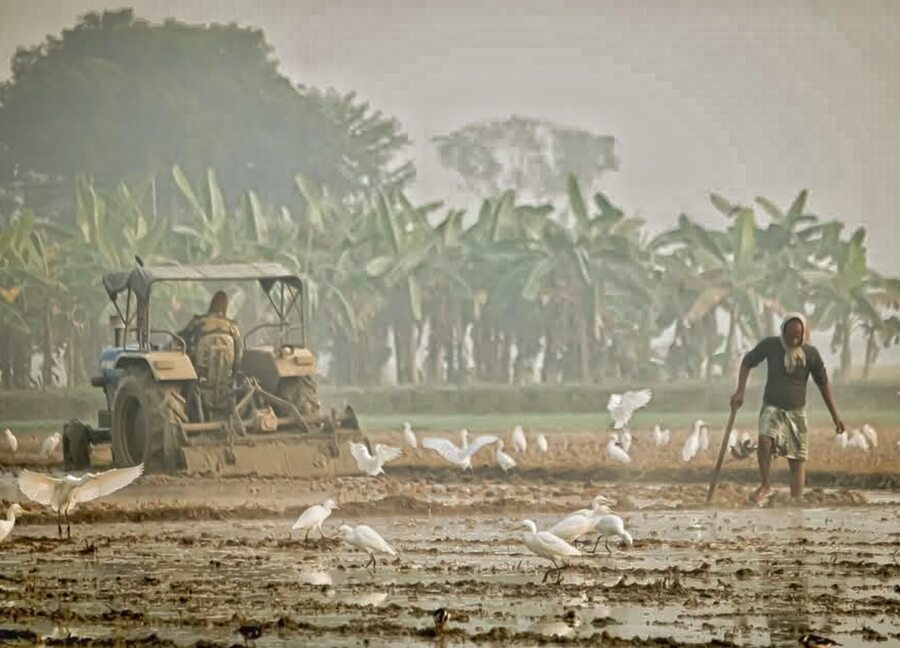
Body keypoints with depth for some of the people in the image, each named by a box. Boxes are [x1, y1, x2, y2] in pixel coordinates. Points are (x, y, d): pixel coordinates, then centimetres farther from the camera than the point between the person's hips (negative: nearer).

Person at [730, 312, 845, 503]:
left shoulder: (811, 354, -9)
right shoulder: (770, 345, -10)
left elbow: (823, 383, 3)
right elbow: (747, 362, 6)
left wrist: (835, 415, 5)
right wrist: (740, 391, -4)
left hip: (796, 411, 1)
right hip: (772, 407, -1)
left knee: (797, 459, 1)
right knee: (765, 438, -30)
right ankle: (765, 485, -13)